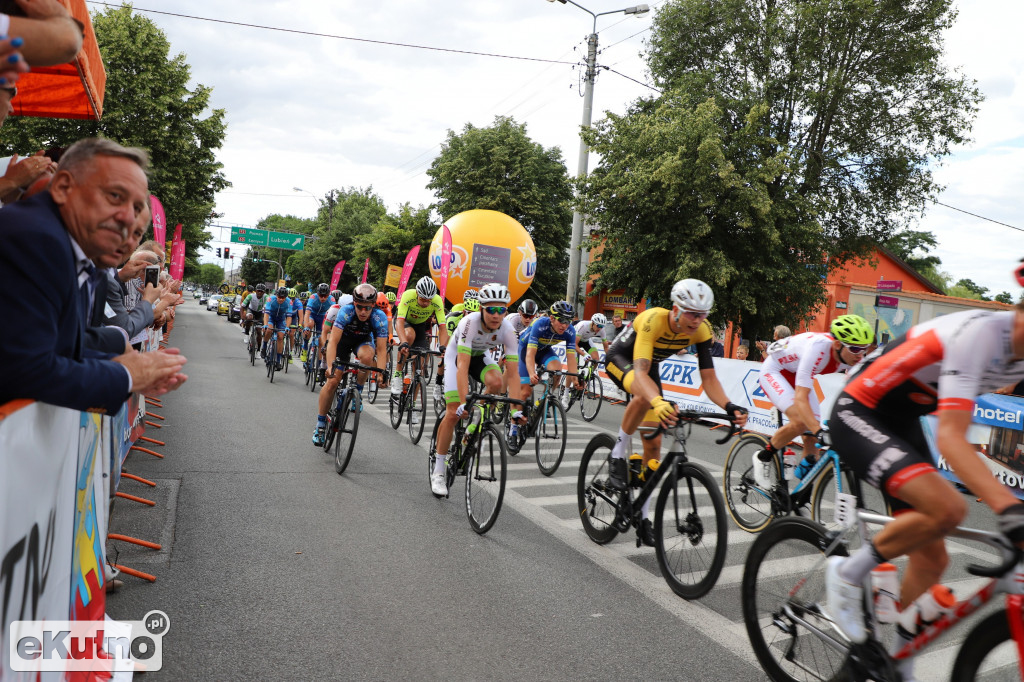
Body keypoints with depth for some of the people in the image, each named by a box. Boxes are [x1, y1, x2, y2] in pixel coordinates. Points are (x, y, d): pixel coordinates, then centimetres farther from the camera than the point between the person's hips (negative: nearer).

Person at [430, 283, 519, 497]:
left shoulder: (507, 330, -28)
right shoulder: (470, 322, -37)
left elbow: (512, 372, -29)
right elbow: (463, 365, -43)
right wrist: (464, 401, -52)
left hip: (481, 355, 3)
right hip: (456, 356, -3)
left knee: (495, 382, -31)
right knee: (454, 413, -14)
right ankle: (438, 471, 0)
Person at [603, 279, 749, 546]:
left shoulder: (701, 330, -22)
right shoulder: (653, 320, -38)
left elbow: (709, 377, -22)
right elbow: (640, 371, -49)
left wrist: (729, 407, -40)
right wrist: (658, 402, -68)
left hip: (650, 365, 5)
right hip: (620, 359, -5)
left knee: (653, 444, 0)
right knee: (645, 395, -41)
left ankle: (642, 515, 15)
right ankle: (619, 452, -16)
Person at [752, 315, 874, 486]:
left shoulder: (852, 355, -20)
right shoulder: (818, 348, -40)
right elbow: (800, 399, -44)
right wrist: (820, 432, -53)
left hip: (796, 375, 7)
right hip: (774, 371, -7)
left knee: (813, 437, -2)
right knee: (800, 422, -28)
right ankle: (763, 457, -2)